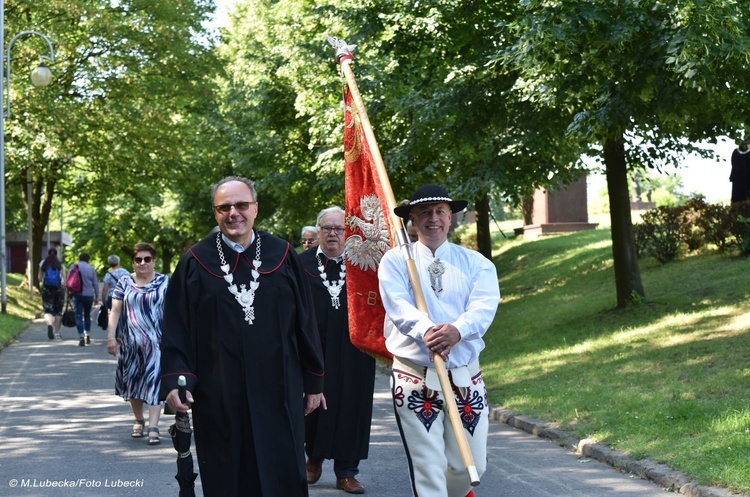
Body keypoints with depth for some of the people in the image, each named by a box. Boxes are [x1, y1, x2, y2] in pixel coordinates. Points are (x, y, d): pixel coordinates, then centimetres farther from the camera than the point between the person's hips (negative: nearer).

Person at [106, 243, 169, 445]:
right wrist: (111, 337, -4)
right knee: (132, 382, 10)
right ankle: (138, 421, 28)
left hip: (156, 342, -2)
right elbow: (115, 311, 4)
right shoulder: (124, 283, 6)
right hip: (130, 343, 2)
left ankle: (153, 427, -11)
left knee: (154, 381, -9)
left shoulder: (164, 283, 3)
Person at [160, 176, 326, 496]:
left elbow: (305, 322, 7)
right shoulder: (196, 263, 2)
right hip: (219, 395, -1)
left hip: (277, 391, 1)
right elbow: (176, 327, 0)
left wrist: (313, 381, 7)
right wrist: (175, 379, -11)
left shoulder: (282, 257, 4)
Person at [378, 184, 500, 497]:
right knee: (427, 469, -4)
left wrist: (457, 330, -32)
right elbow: (398, 305, -14)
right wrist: (426, 331, -35)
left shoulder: (476, 263, 7)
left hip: (465, 376, 2)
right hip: (415, 378, -2)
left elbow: (483, 307, -10)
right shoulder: (395, 260, 2)